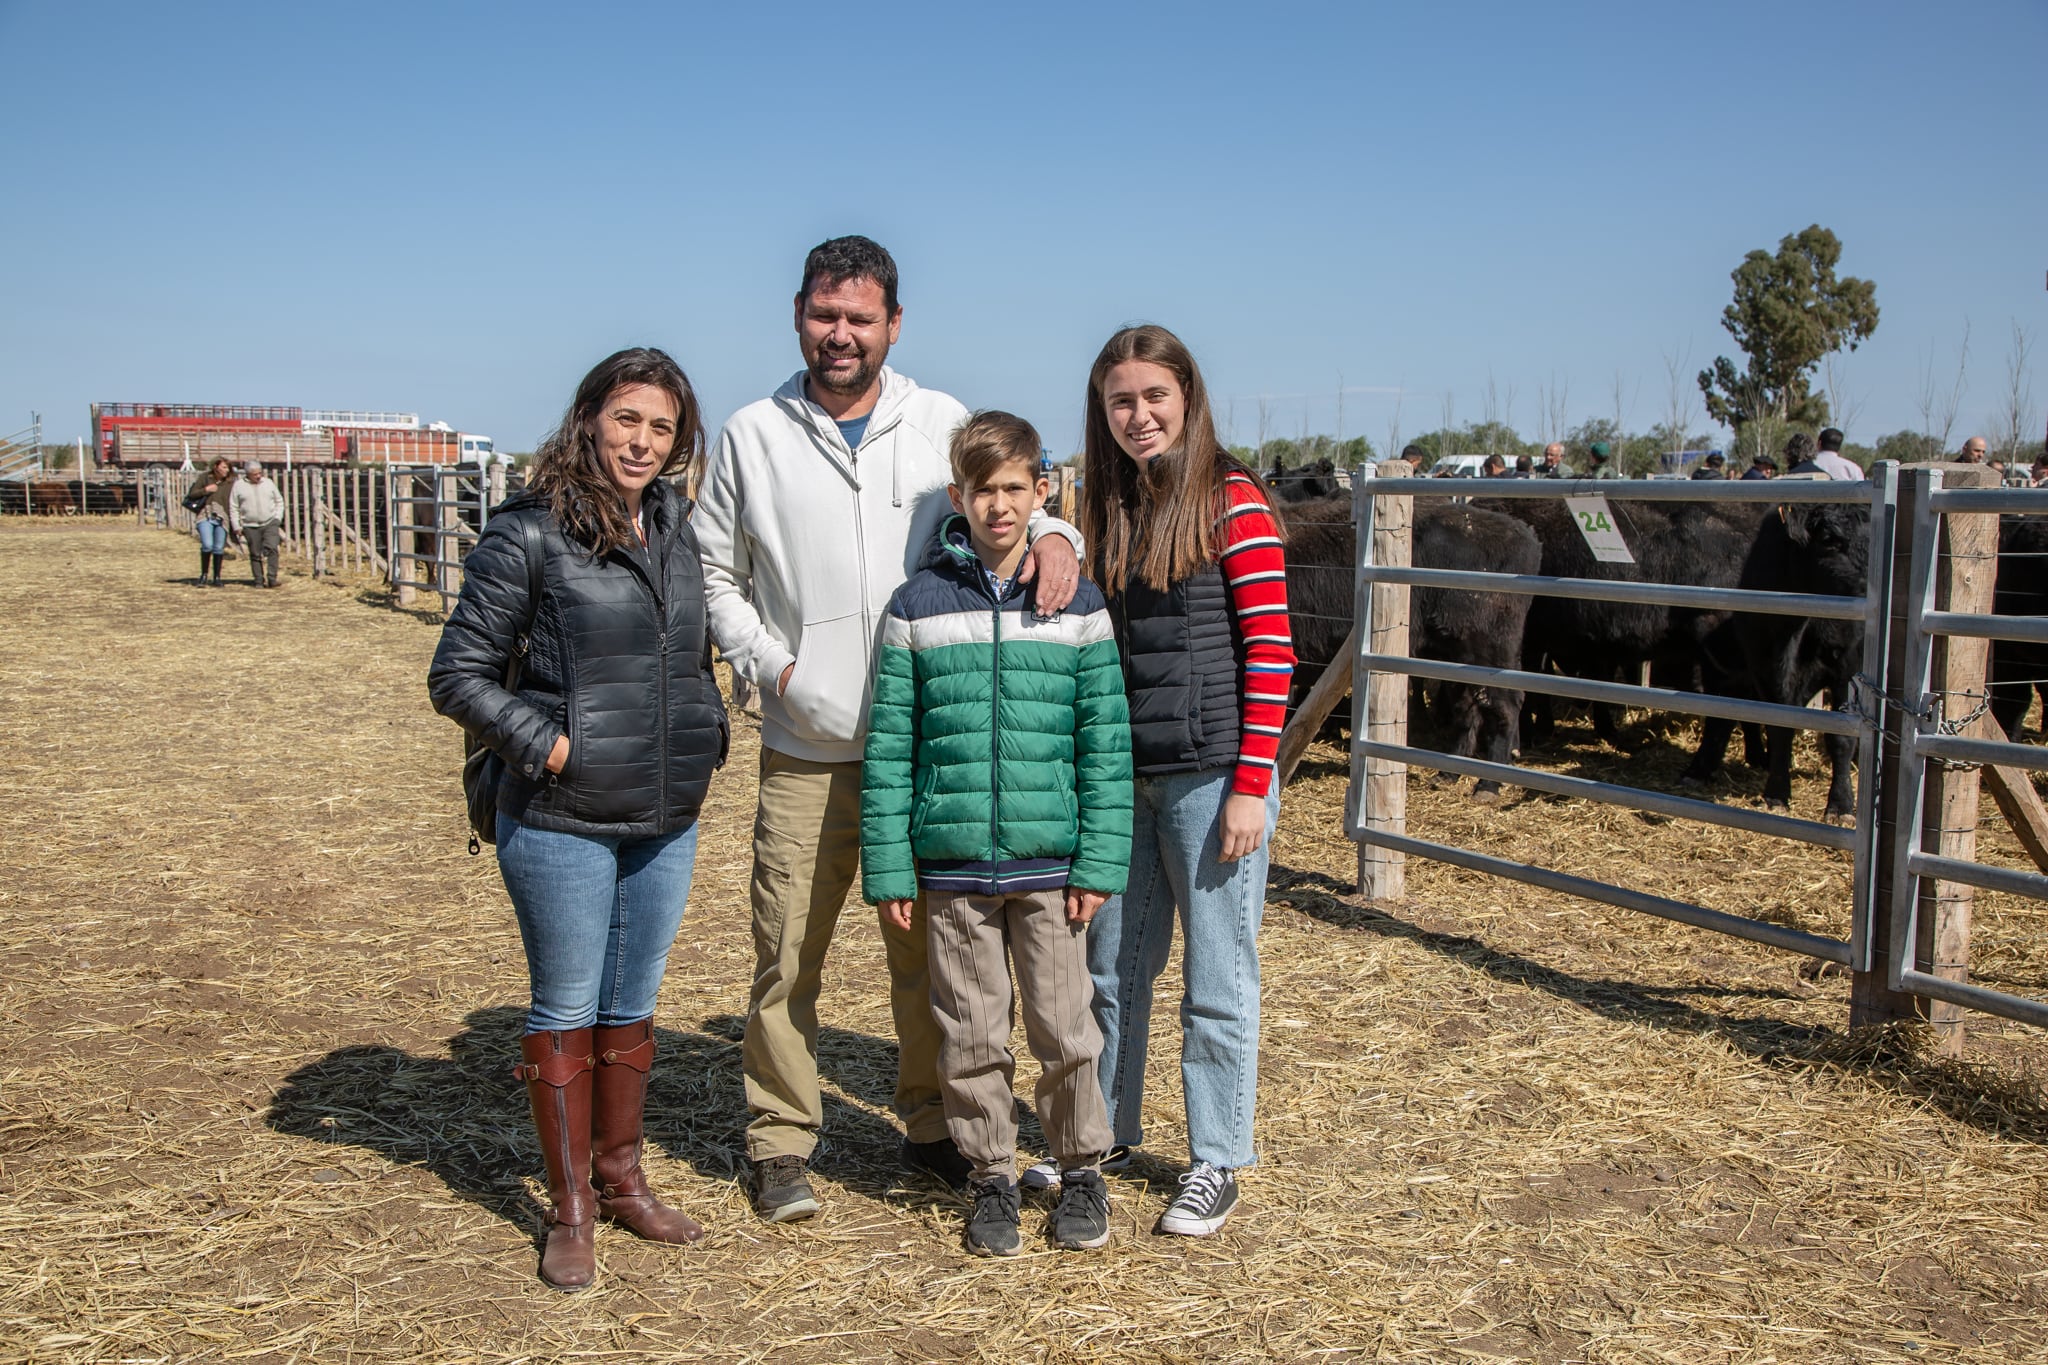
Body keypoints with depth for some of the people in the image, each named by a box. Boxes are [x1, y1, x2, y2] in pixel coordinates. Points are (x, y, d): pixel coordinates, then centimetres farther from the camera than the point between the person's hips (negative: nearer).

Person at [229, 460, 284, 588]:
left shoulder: (269, 483, 9)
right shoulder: (239, 485, 4)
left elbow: (279, 501, 17)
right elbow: (233, 508, 5)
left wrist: (278, 518, 5)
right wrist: (236, 527, 0)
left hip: (270, 523, 0)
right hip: (250, 526, 0)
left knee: (271, 549, -16)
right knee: (255, 555, 2)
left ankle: (271, 578, -17)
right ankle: (259, 581, 9)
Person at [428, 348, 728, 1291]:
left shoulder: (674, 525, 7)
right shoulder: (529, 535, -11)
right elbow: (458, 674, -8)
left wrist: (708, 733, 9)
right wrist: (548, 747, -15)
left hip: (666, 821, 6)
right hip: (562, 824, -5)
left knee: (632, 1007, 17)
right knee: (566, 1011, 7)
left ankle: (622, 1179, 33)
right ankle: (571, 1210, 22)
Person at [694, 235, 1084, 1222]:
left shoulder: (947, 426, 4)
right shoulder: (752, 436, 4)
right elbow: (711, 574, 9)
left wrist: (1053, 531, -11)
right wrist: (771, 662, -5)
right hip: (806, 754, -1)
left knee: (930, 948, 12)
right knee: (787, 956, 3)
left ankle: (932, 1123, 31)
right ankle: (781, 1141, 20)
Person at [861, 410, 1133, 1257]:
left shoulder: (1078, 605, 0)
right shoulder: (918, 606, 0)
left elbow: (1107, 743, 0)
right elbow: (890, 747, 1)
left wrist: (1099, 862, -5)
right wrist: (888, 868, -1)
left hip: (1051, 866, 0)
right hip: (952, 868, 0)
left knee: (1065, 1028, 8)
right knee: (971, 1036, 10)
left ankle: (1080, 1170, 28)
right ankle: (990, 1177, 28)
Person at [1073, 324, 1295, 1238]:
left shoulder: (1233, 501, -8)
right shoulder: (1105, 509, 10)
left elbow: (1271, 648, -10)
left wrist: (1252, 784, -14)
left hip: (1210, 775, -6)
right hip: (1119, 777, 6)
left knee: (1216, 980, 5)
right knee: (1113, 968, 15)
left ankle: (1217, 1162, 19)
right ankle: (1106, 1135, 32)